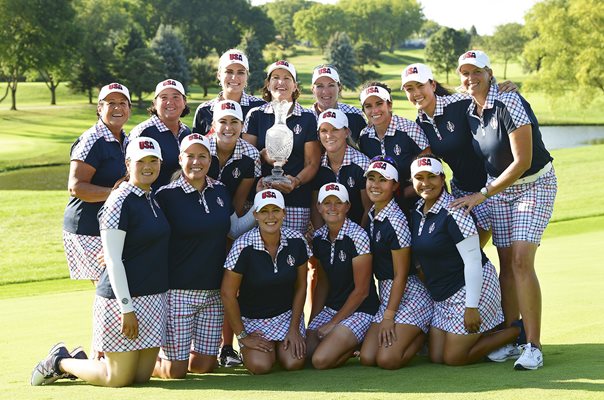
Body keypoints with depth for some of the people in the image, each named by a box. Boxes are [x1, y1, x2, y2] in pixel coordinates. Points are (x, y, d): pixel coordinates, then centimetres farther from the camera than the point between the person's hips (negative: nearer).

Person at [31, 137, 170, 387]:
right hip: (124, 297, -8)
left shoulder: (154, 199, 13)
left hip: (154, 298, 8)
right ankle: (60, 362, 19)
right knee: (119, 378, -3)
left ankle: (80, 360, 29)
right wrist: (126, 307, -20)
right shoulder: (120, 201, -13)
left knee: (142, 376, 9)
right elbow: (113, 260, -17)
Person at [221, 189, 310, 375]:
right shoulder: (244, 246, -20)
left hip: (287, 315, 3)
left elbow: (301, 286, 2)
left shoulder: (296, 241, -9)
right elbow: (227, 293, -14)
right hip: (252, 319, -2)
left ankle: (280, 347, 18)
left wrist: (294, 328, -2)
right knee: (260, 366, -22)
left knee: (294, 363, -18)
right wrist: (242, 336, -9)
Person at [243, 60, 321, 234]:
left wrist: (296, 181, -14)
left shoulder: (308, 119, 7)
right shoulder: (256, 115, 10)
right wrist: (263, 155, -14)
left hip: (297, 200, -1)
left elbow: (312, 163, 5)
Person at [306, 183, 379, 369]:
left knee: (321, 360, -22)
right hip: (331, 308, 7)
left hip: (360, 310, -6)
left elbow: (362, 290, -14)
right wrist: (313, 321, 4)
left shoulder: (357, 237, -16)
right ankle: (347, 343, 12)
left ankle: (358, 346, 6)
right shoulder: (318, 238, 4)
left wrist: (333, 324, -10)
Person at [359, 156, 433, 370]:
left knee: (387, 359, -18)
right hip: (386, 295, 8)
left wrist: (388, 316, -16)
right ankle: (415, 333, 15)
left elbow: (401, 275, -16)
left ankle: (426, 334, 7)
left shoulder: (396, 221, -17)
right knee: (367, 358, -4)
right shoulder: (371, 216, 8)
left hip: (410, 296, -8)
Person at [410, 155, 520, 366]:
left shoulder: (453, 212, -19)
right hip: (442, 297, 8)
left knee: (454, 358, -6)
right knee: (437, 357, 6)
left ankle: (518, 333, 7)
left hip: (471, 289, -8)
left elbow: (472, 260, -21)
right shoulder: (416, 212, 7)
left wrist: (471, 307, -23)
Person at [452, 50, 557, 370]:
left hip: (534, 184, -7)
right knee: (506, 265, 4)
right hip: (498, 188, 7)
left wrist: (482, 195, -21)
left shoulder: (509, 104, -21)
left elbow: (522, 161, -23)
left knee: (521, 261, -17)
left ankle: (533, 346, -15)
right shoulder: (470, 113, 1)